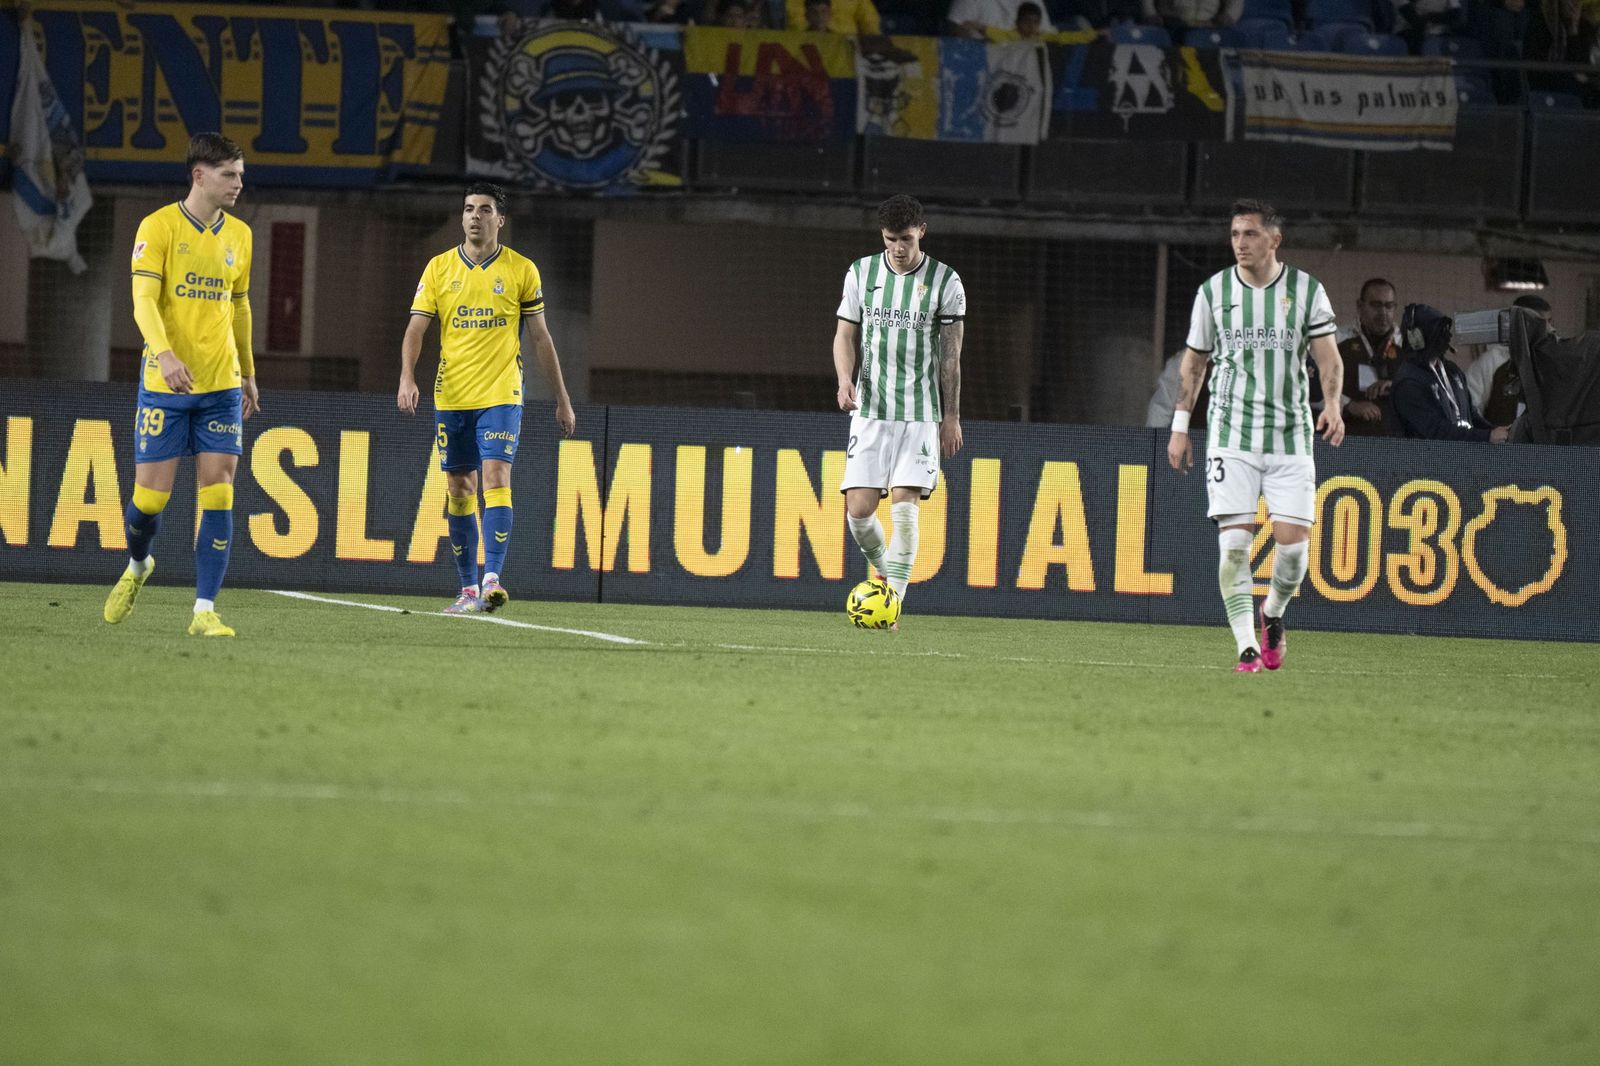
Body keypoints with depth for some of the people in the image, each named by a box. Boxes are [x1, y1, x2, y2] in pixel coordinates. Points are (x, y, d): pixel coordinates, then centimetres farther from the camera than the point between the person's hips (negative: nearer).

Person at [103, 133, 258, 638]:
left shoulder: (239, 235, 10)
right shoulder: (159, 227, -6)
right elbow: (143, 299, -16)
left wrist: (248, 373, 24)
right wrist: (166, 354, -32)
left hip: (221, 387, 4)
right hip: (165, 386, -4)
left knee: (218, 495, -6)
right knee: (150, 495, -1)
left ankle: (205, 611, -5)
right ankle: (136, 566, 31)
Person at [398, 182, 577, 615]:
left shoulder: (521, 270, 2)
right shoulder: (439, 268, 5)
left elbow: (540, 337, 8)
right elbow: (415, 328, 0)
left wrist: (562, 399, 9)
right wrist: (407, 377, -18)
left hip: (501, 395, -2)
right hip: (451, 396, 2)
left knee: (496, 478, -17)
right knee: (459, 489, 6)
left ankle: (492, 580, -23)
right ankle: (468, 588, 14)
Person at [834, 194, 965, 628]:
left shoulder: (945, 282, 0)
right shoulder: (861, 273, 6)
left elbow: (951, 356, 5)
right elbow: (845, 334, 11)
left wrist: (951, 417, 4)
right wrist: (846, 378, -9)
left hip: (921, 413, -2)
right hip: (869, 410, 2)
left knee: (904, 508, -13)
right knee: (859, 508, -6)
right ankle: (884, 569, 24)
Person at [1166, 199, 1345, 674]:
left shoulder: (1307, 290, 3)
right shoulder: (1213, 291, 6)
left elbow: (1327, 355, -2)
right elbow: (1193, 363, 14)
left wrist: (1332, 404, -20)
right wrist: (1180, 426, 11)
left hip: (1290, 435, 0)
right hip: (1230, 434, 0)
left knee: (1293, 541, -7)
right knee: (1234, 541, -11)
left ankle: (1273, 613, 24)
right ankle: (1247, 648, -6)